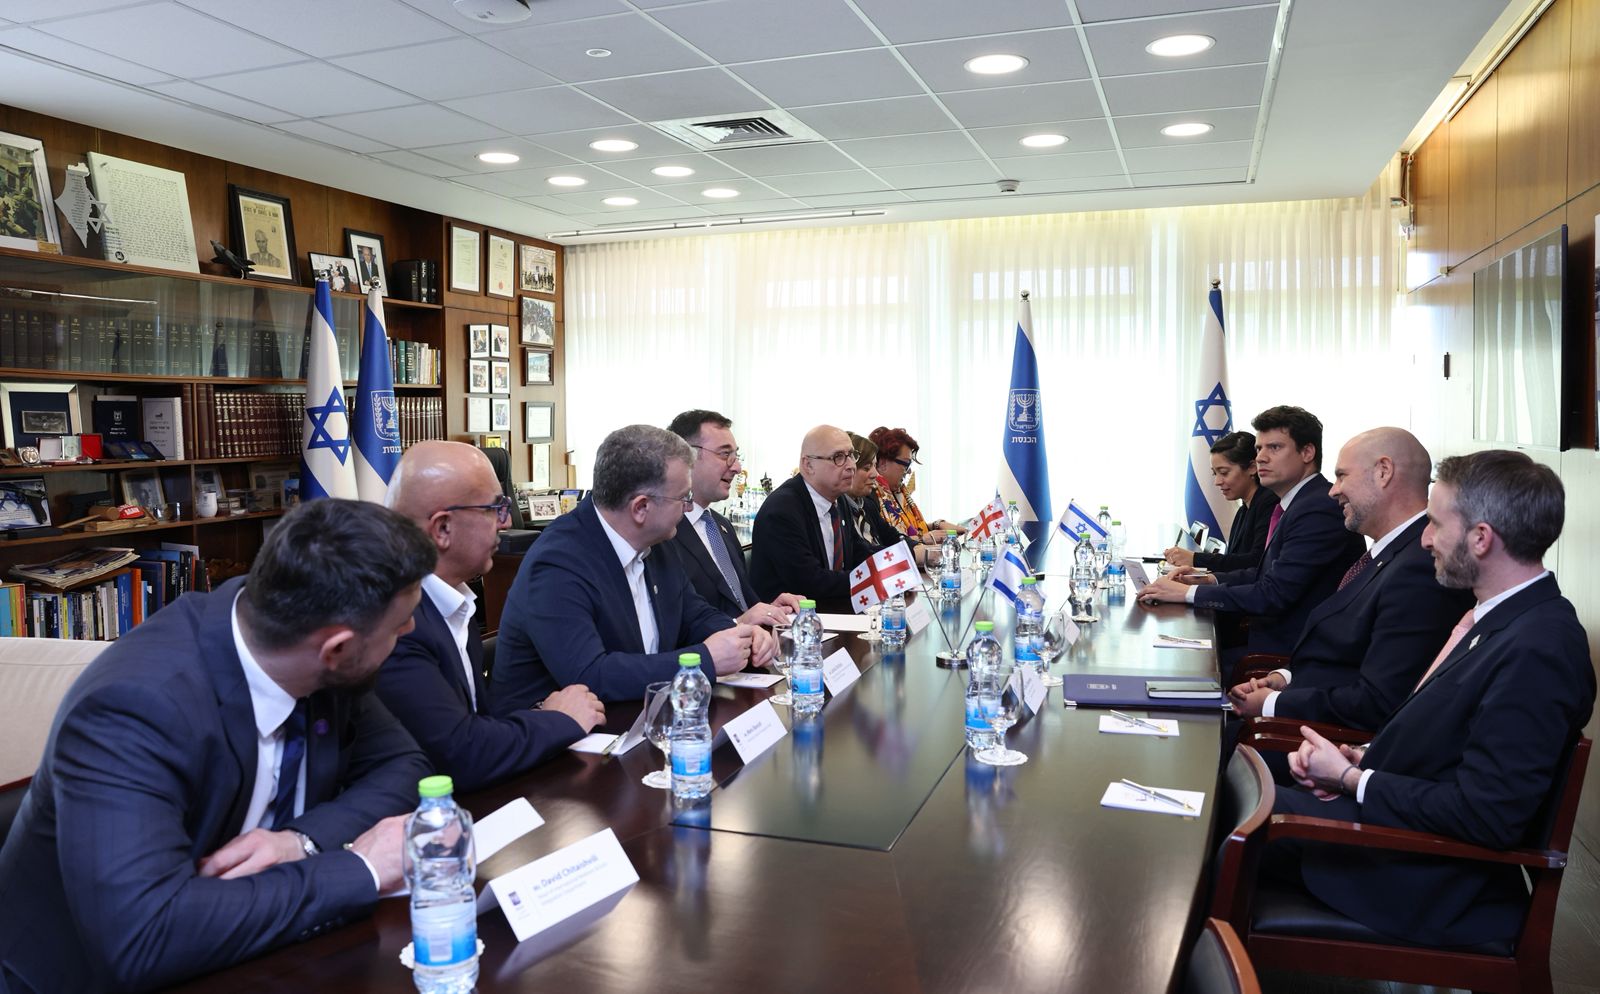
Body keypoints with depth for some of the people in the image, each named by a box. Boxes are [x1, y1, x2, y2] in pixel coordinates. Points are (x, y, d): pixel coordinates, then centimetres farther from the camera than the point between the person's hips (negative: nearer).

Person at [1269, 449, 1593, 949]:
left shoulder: (1537, 653, -26)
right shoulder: (1501, 617, 5)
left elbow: (1486, 817, -26)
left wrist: (1351, 779, -16)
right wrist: (1360, 760, -3)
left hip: (1433, 886, -9)